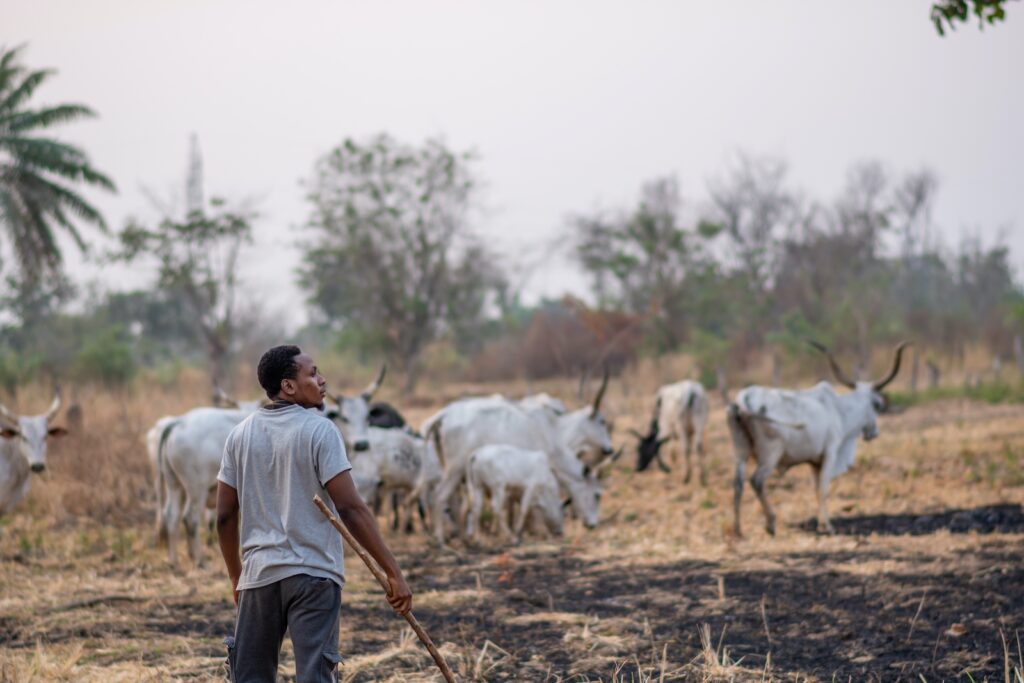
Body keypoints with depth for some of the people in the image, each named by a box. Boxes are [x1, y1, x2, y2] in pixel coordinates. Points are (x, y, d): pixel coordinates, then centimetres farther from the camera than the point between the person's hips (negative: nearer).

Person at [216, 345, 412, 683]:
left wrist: (236, 578, 21)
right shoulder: (319, 430, -8)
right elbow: (350, 508, -14)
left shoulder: (241, 434, 7)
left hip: (259, 574, 5)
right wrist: (393, 572, -12)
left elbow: (225, 517, 9)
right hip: (313, 573, -5)